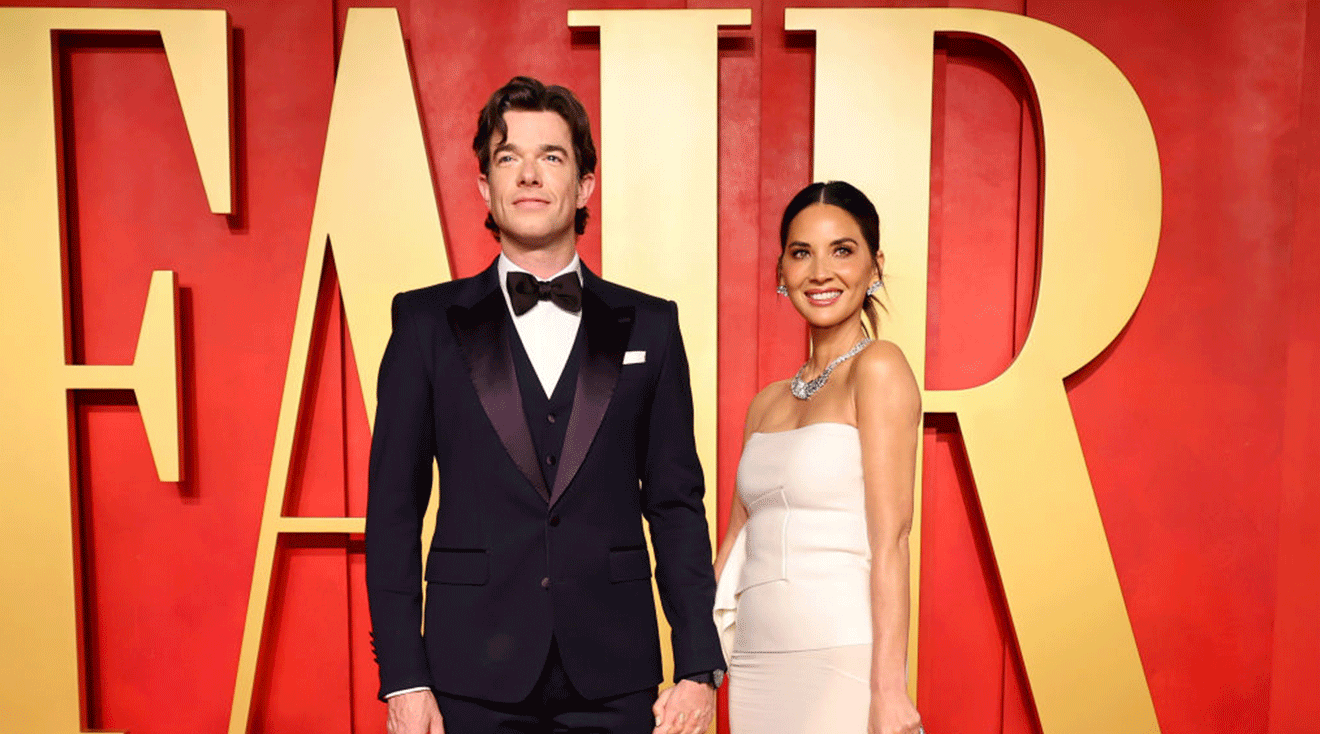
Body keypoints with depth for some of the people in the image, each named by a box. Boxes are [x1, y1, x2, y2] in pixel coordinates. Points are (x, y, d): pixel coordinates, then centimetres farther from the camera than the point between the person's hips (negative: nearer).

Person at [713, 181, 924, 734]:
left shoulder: (880, 367, -6)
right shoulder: (767, 403, 12)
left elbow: (889, 539, -12)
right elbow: (735, 545, 13)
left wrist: (889, 690, -16)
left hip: (841, 662, -5)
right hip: (755, 666, 6)